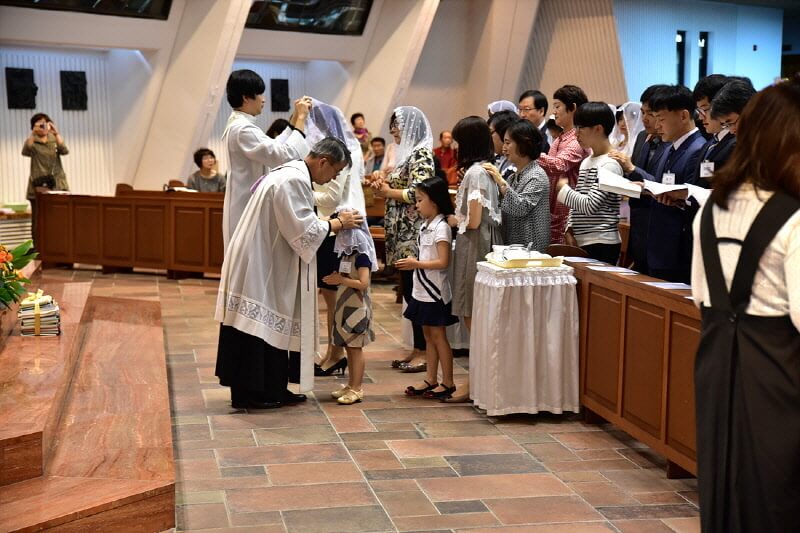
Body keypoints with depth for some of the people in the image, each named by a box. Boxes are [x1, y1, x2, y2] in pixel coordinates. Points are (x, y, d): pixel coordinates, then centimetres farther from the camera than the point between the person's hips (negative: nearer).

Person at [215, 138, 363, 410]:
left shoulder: (292, 174, 14)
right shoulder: (293, 181, -20)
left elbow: (295, 223, 18)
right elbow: (304, 231, -22)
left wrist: (335, 222, 9)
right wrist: (338, 223, -9)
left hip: (266, 263, 10)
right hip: (260, 265, -10)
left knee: (269, 329, 12)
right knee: (260, 329, -3)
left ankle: (271, 390, 18)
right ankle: (253, 393, 5)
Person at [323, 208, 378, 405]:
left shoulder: (361, 255, -15)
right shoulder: (346, 252, 11)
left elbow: (363, 283, -23)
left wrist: (340, 279, -17)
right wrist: (336, 278, 4)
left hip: (357, 308, -9)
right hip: (345, 306, 9)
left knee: (355, 347, -4)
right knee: (348, 347, 13)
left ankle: (356, 389, 1)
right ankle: (351, 385, 21)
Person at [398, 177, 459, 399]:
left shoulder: (441, 227, -17)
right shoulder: (426, 225, 10)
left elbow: (443, 262, -23)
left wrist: (416, 264, -19)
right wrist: (413, 263, 3)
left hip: (436, 292, -9)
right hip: (423, 290, 9)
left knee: (438, 335, -1)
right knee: (428, 335, 13)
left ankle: (448, 383, 8)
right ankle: (431, 380, 21)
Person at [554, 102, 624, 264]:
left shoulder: (609, 164, -11)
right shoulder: (586, 162, 15)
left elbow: (590, 205, -19)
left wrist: (563, 188, -7)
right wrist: (570, 230, 6)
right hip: (581, 242, 8)